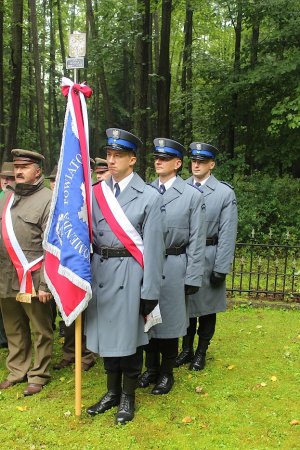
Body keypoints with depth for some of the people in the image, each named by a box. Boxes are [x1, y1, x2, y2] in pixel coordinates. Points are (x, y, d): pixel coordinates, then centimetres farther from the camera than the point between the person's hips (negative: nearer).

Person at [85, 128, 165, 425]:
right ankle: (112, 392, 34)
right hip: (101, 274, 4)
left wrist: (150, 292, -10)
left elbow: (153, 247, -9)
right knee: (107, 334, 15)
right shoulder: (96, 193, 5)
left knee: (129, 335, 7)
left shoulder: (149, 196, -7)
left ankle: (128, 397, 27)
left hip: (130, 275, -4)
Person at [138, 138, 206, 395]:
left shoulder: (193, 196, -3)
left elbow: (197, 240, -4)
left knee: (169, 321, 9)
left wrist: (192, 278, -7)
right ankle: (151, 368, 33)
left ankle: (166, 373, 28)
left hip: (173, 267, -2)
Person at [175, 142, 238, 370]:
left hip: (207, 259, -2)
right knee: (185, 304, 14)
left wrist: (221, 268, -9)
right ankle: (186, 350, 32)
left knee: (206, 306, 12)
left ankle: (201, 353, 30)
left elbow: (227, 233, -7)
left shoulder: (225, 193, -5)